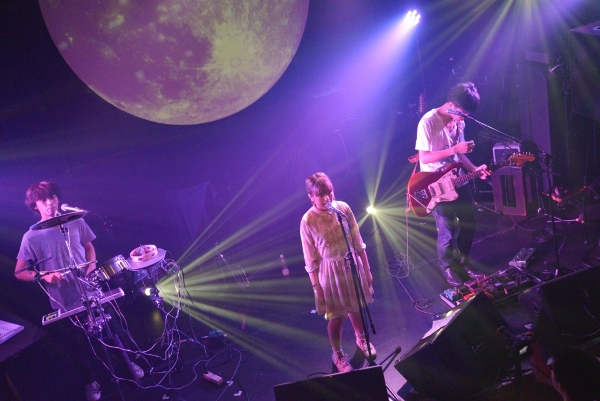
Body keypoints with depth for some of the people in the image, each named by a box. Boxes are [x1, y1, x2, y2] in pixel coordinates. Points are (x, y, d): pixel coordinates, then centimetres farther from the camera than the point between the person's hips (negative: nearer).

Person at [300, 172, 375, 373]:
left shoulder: (343, 208, -11)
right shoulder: (307, 221, -18)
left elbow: (358, 241, 0)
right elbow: (310, 259, -10)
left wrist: (367, 268, 5)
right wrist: (316, 287, -7)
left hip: (352, 264, 3)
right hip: (330, 271, -3)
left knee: (356, 307, 22)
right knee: (336, 317, 10)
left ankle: (361, 339, 51)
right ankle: (337, 353, 36)